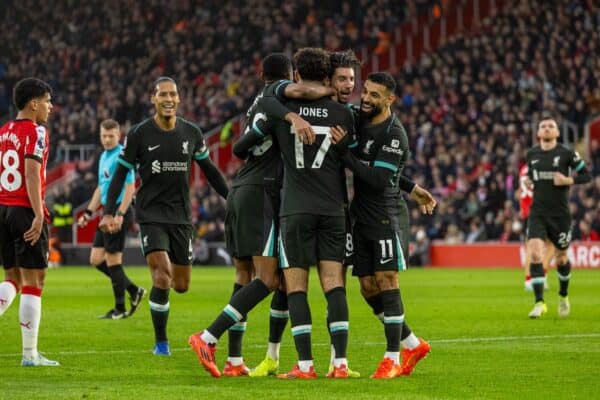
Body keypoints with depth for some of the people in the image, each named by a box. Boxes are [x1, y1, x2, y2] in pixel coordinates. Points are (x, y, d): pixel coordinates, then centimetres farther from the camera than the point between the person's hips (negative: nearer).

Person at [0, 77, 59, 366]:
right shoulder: (36, 132, -9)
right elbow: (32, 173, -20)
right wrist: (39, 215, -23)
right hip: (25, 212, -7)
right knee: (33, 282, 0)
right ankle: (30, 354, 2)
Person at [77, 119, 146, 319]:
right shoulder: (104, 157, 17)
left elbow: (130, 187, -17)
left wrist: (120, 214, -23)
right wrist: (88, 213, 22)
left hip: (119, 212, -9)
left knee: (113, 260, -5)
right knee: (96, 259, 9)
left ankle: (120, 309, 4)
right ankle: (134, 291, 18)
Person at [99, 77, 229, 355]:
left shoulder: (191, 133, 4)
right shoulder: (139, 134, -5)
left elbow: (209, 170, 17)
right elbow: (121, 174, 0)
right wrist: (109, 213, -9)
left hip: (181, 216, 3)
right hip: (151, 214, -3)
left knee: (181, 285, 4)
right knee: (162, 277, -19)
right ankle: (160, 342, -5)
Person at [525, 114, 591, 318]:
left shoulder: (566, 153, -5)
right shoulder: (532, 154, 6)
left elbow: (586, 175, 0)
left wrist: (569, 181, -16)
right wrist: (528, 181, 5)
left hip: (560, 213, -2)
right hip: (537, 213, 2)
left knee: (561, 258, 12)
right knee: (535, 253, -17)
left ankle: (563, 295, 39)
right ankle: (539, 303, -18)